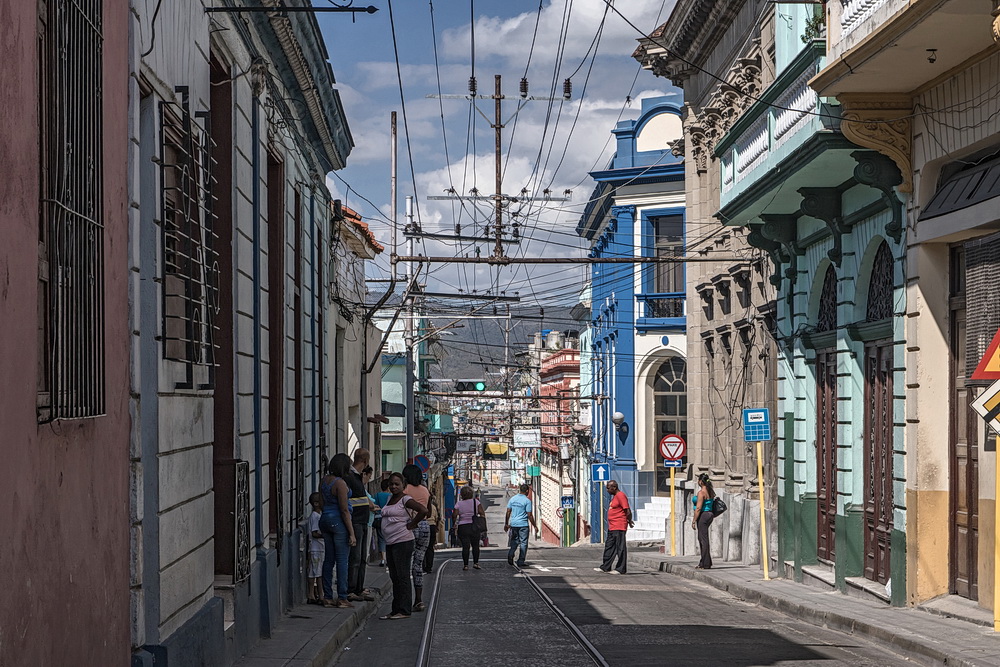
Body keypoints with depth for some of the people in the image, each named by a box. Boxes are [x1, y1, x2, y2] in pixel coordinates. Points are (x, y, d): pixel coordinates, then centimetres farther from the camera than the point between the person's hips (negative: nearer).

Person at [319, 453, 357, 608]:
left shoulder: (323, 481, 8)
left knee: (328, 559, 11)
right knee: (342, 560, -3)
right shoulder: (340, 483, -16)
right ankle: (342, 598, -2)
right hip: (339, 522, -8)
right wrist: (351, 533, -14)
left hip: (325, 520, 8)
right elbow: (344, 510, -17)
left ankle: (327, 597, 12)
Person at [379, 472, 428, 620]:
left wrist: (412, 524, -14)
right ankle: (396, 609, 16)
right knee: (394, 577, 11)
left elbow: (423, 510, -22)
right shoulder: (390, 498, 15)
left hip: (403, 542, -9)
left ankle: (404, 610, -5)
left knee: (402, 576, -7)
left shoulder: (405, 499, -10)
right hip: (390, 542, 9)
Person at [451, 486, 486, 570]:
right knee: (475, 545, 11)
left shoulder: (459, 504, -1)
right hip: (474, 527, 1)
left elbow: (454, 515, -5)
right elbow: (482, 513, -4)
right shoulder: (476, 502, 1)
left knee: (465, 546, 0)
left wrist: (454, 524, 9)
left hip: (462, 527, 0)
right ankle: (475, 563, 6)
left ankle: (465, 565, -2)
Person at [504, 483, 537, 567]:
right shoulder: (527, 501, -9)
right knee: (523, 542, 4)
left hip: (513, 524, 5)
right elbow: (529, 515, -10)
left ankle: (510, 553, -9)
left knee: (514, 541, 17)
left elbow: (508, 512, 7)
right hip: (523, 524, -5)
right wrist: (534, 526, -2)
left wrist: (506, 524, 15)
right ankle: (520, 561, 3)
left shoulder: (512, 499, 6)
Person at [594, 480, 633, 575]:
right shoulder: (615, 496, 18)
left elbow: (628, 511, -17)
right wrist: (629, 521, 15)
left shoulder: (621, 496, -14)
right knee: (609, 547, 12)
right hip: (612, 527, 11)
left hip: (619, 528, -11)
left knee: (620, 548, -4)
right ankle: (605, 567, 18)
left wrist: (629, 522, -7)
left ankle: (621, 569, -1)